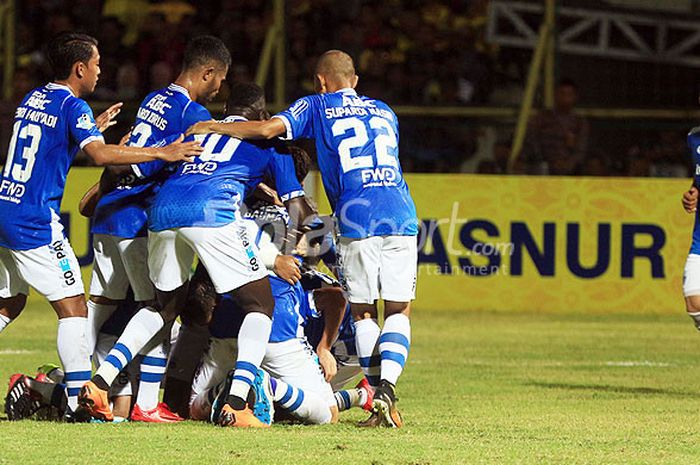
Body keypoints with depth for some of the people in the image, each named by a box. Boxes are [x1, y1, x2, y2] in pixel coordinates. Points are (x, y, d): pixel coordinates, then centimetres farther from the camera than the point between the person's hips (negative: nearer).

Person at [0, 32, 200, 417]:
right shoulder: (72, 106, -10)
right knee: (73, 307, -6)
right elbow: (100, 154, -25)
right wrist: (162, 153, -24)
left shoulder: (32, 98, 14)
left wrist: (94, 128, 35)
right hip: (34, 222, -8)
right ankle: (78, 397, -12)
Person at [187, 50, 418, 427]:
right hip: (402, 217, 3)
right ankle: (387, 385, -12)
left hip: (357, 222, -3)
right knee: (399, 310, 7)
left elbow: (268, 129, -3)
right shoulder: (384, 112, 25)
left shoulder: (317, 107, 11)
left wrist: (211, 127, 8)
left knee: (363, 312, 10)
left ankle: (377, 393, 3)